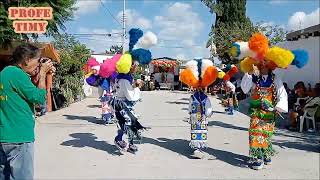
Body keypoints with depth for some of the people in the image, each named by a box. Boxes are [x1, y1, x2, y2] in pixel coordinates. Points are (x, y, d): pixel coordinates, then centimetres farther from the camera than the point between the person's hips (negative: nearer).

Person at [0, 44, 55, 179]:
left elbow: (29, 91, 14)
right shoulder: (17, 73, -16)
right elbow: (39, 98, -14)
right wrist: (42, 74, -4)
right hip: (19, 137, -10)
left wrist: (42, 74, 8)